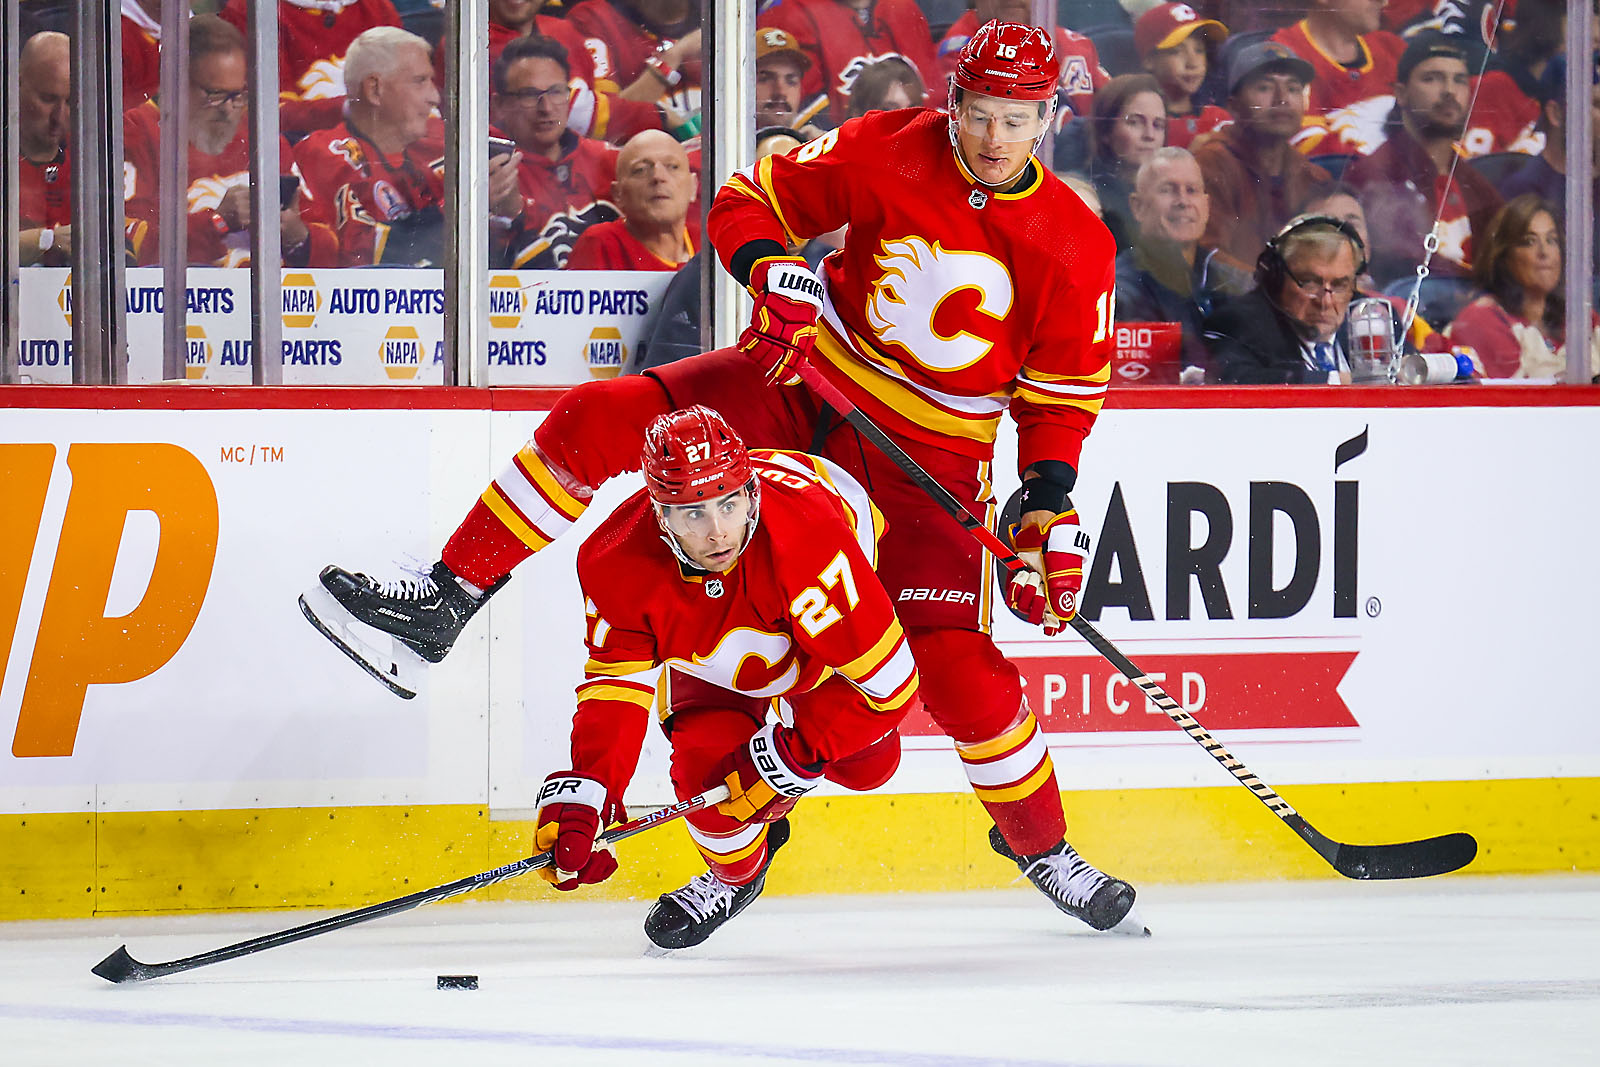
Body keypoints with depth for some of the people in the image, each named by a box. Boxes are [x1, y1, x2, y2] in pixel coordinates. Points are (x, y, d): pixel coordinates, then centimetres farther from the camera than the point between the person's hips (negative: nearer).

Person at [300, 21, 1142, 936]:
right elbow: (750, 204, 1)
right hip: (809, 382, 2)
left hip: (932, 453, -2)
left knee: (957, 664, -12)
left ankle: (1039, 841, 13)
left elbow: (1063, 397, -2)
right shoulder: (891, 150, -9)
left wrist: (1051, 516, -13)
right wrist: (777, 272, -20)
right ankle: (443, 610, -7)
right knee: (597, 423, -13)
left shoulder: (1075, 242, -11)